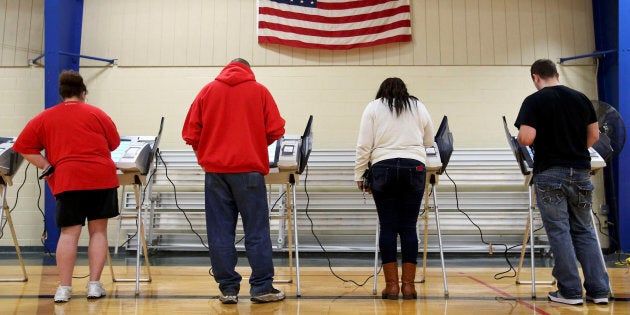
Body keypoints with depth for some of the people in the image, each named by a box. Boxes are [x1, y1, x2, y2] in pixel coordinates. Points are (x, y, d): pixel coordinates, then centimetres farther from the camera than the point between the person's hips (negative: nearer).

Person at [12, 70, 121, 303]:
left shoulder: (44, 118, 12)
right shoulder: (97, 114, 8)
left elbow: (25, 147, 8)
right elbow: (114, 143, 13)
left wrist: (46, 166, 7)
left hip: (68, 179, 1)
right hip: (102, 176, 0)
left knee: (69, 233, 3)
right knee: (98, 230, 6)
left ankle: (64, 288, 0)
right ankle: (94, 285, 6)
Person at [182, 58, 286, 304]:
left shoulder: (208, 90, 10)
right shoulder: (259, 91, 5)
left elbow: (190, 133, 5)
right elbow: (276, 130, 0)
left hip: (215, 170, 2)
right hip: (248, 168, -2)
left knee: (220, 232, 6)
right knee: (256, 230, 4)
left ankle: (228, 289, 9)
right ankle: (262, 287, 7)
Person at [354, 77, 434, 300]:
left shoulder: (373, 107, 10)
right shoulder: (419, 107, 16)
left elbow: (363, 145, 2)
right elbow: (429, 142, 23)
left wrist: (359, 175, 6)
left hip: (383, 168, -1)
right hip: (414, 167, 1)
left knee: (388, 227, 2)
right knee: (408, 227, 3)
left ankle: (391, 284, 4)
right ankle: (408, 284, 6)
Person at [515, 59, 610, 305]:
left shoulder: (534, 101, -8)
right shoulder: (581, 98, 8)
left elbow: (527, 138, -18)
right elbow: (594, 135, 11)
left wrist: (520, 139, 4)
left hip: (550, 173, -5)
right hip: (580, 170, 5)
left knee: (559, 231, 2)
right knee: (584, 230, 13)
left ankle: (570, 291, 6)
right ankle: (599, 289, 14)